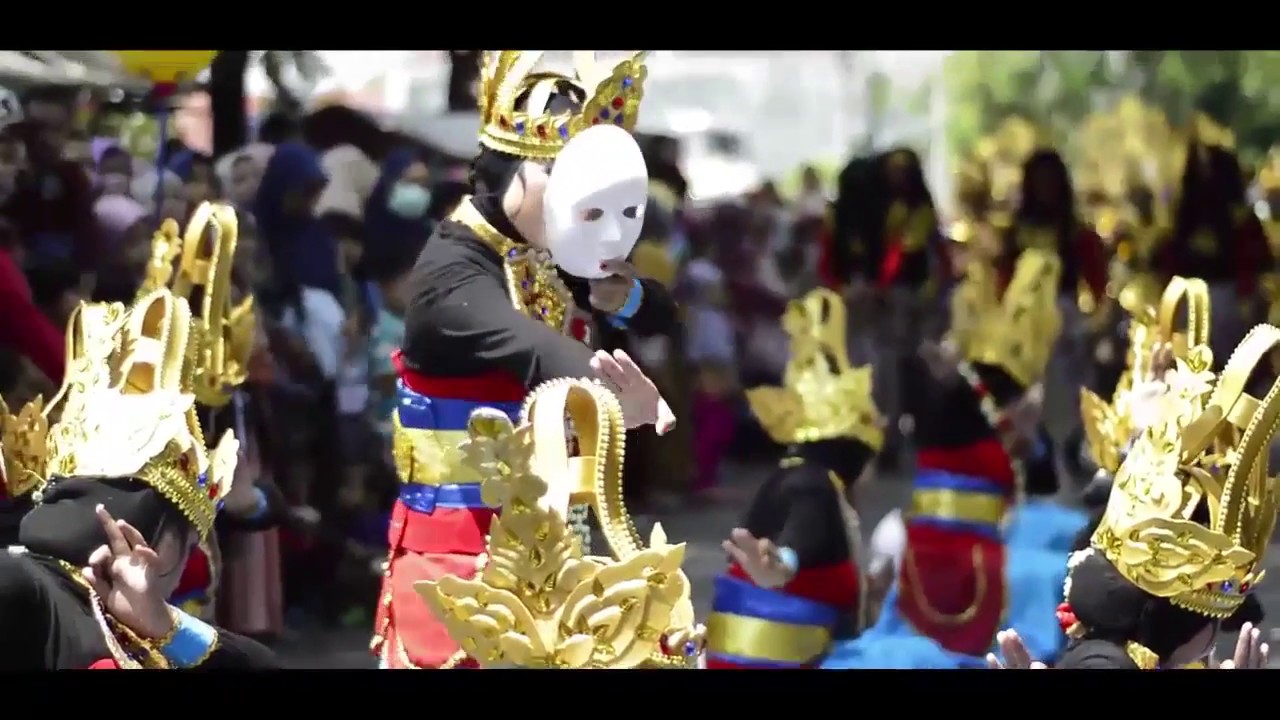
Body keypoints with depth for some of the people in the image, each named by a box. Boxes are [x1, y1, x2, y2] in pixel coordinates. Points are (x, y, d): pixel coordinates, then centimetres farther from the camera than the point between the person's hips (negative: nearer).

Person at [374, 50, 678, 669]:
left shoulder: (542, 263, 9)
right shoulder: (451, 273, -18)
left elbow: (662, 315, 15)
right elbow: (528, 346, -39)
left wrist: (624, 296, -9)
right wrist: (611, 389, -59)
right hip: (457, 545, -8)